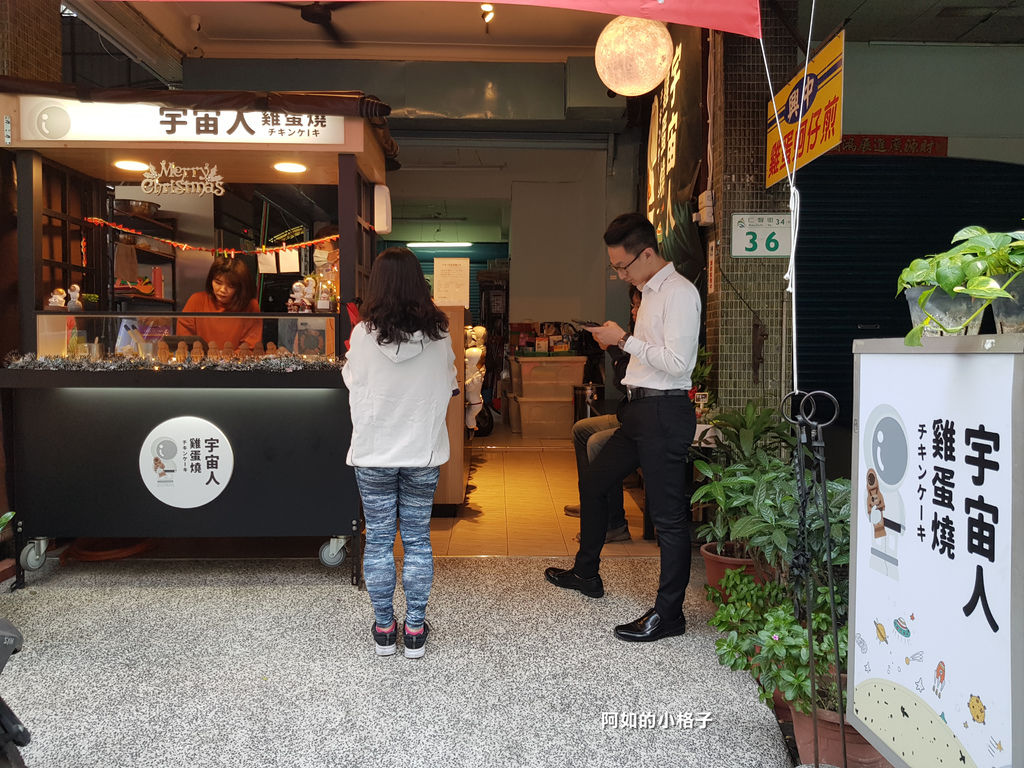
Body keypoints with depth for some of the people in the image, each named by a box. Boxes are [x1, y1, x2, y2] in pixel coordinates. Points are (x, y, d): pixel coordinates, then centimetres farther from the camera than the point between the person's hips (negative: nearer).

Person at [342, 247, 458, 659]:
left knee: (378, 540, 10)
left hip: (374, 454, -1)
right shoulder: (438, 335, -8)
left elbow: (352, 380, 4)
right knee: (417, 539, 11)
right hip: (423, 453, 1)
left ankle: (383, 629, 19)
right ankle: (415, 631, 18)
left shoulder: (364, 335, -13)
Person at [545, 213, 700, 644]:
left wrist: (625, 340, -16)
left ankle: (668, 614, 9)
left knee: (667, 513, -3)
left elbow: (678, 362, -22)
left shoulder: (679, 293, -14)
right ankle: (585, 574, 36)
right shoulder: (650, 292, 16)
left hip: (664, 412, -10)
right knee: (592, 483, 19)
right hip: (640, 409, 11)